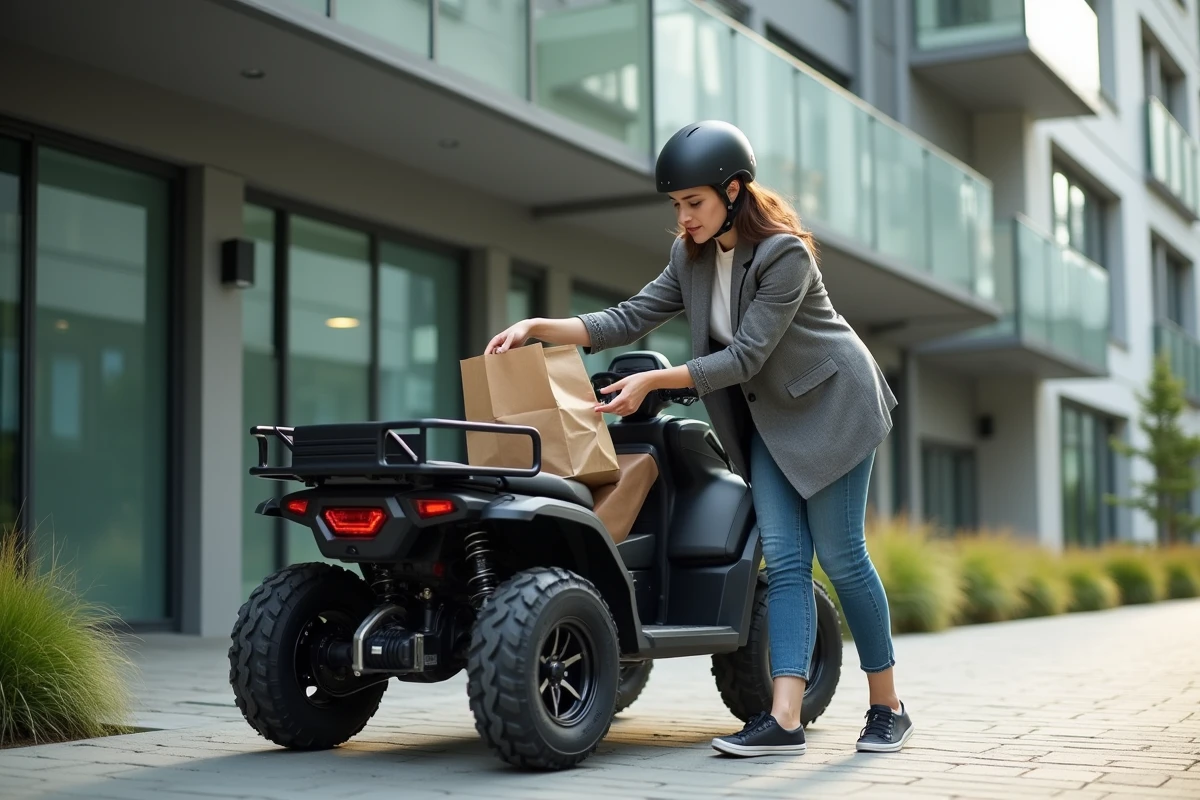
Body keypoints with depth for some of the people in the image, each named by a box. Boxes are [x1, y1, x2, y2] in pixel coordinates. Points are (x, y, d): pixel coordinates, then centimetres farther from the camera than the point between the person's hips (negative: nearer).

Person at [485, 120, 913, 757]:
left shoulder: (785, 254, -22)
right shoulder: (691, 256, 0)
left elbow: (744, 356, -25)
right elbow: (630, 319, -1)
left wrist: (653, 381, -29)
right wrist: (539, 327, -12)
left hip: (832, 403, -6)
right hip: (768, 416, 7)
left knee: (839, 555, -5)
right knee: (784, 560, -3)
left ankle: (887, 708, 8)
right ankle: (784, 718, -9)